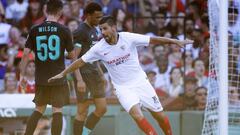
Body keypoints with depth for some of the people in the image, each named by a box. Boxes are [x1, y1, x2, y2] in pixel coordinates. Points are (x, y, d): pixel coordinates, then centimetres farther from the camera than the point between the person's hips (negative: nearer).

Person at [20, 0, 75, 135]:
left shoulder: (35, 30, -1)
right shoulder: (64, 30, -6)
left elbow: (26, 54, -3)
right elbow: (72, 55, 1)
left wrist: (22, 75, 5)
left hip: (41, 78, 3)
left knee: (39, 110, 16)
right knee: (57, 111, 3)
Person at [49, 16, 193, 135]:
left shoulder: (128, 38, -13)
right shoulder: (99, 48, -10)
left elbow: (153, 40, -10)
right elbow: (81, 61, -1)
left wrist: (175, 41, -13)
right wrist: (63, 73, -2)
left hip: (140, 81, 1)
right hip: (123, 87, 0)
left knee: (159, 115, 4)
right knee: (137, 114, -25)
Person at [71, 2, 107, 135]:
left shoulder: (94, 30, 13)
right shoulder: (80, 32, -13)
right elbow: (74, 58, -17)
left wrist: (101, 74, 21)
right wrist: (79, 80, -24)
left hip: (95, 74, 8)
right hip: (84, 74, -8)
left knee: (102, 108, 6)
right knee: (82, 112, -4)